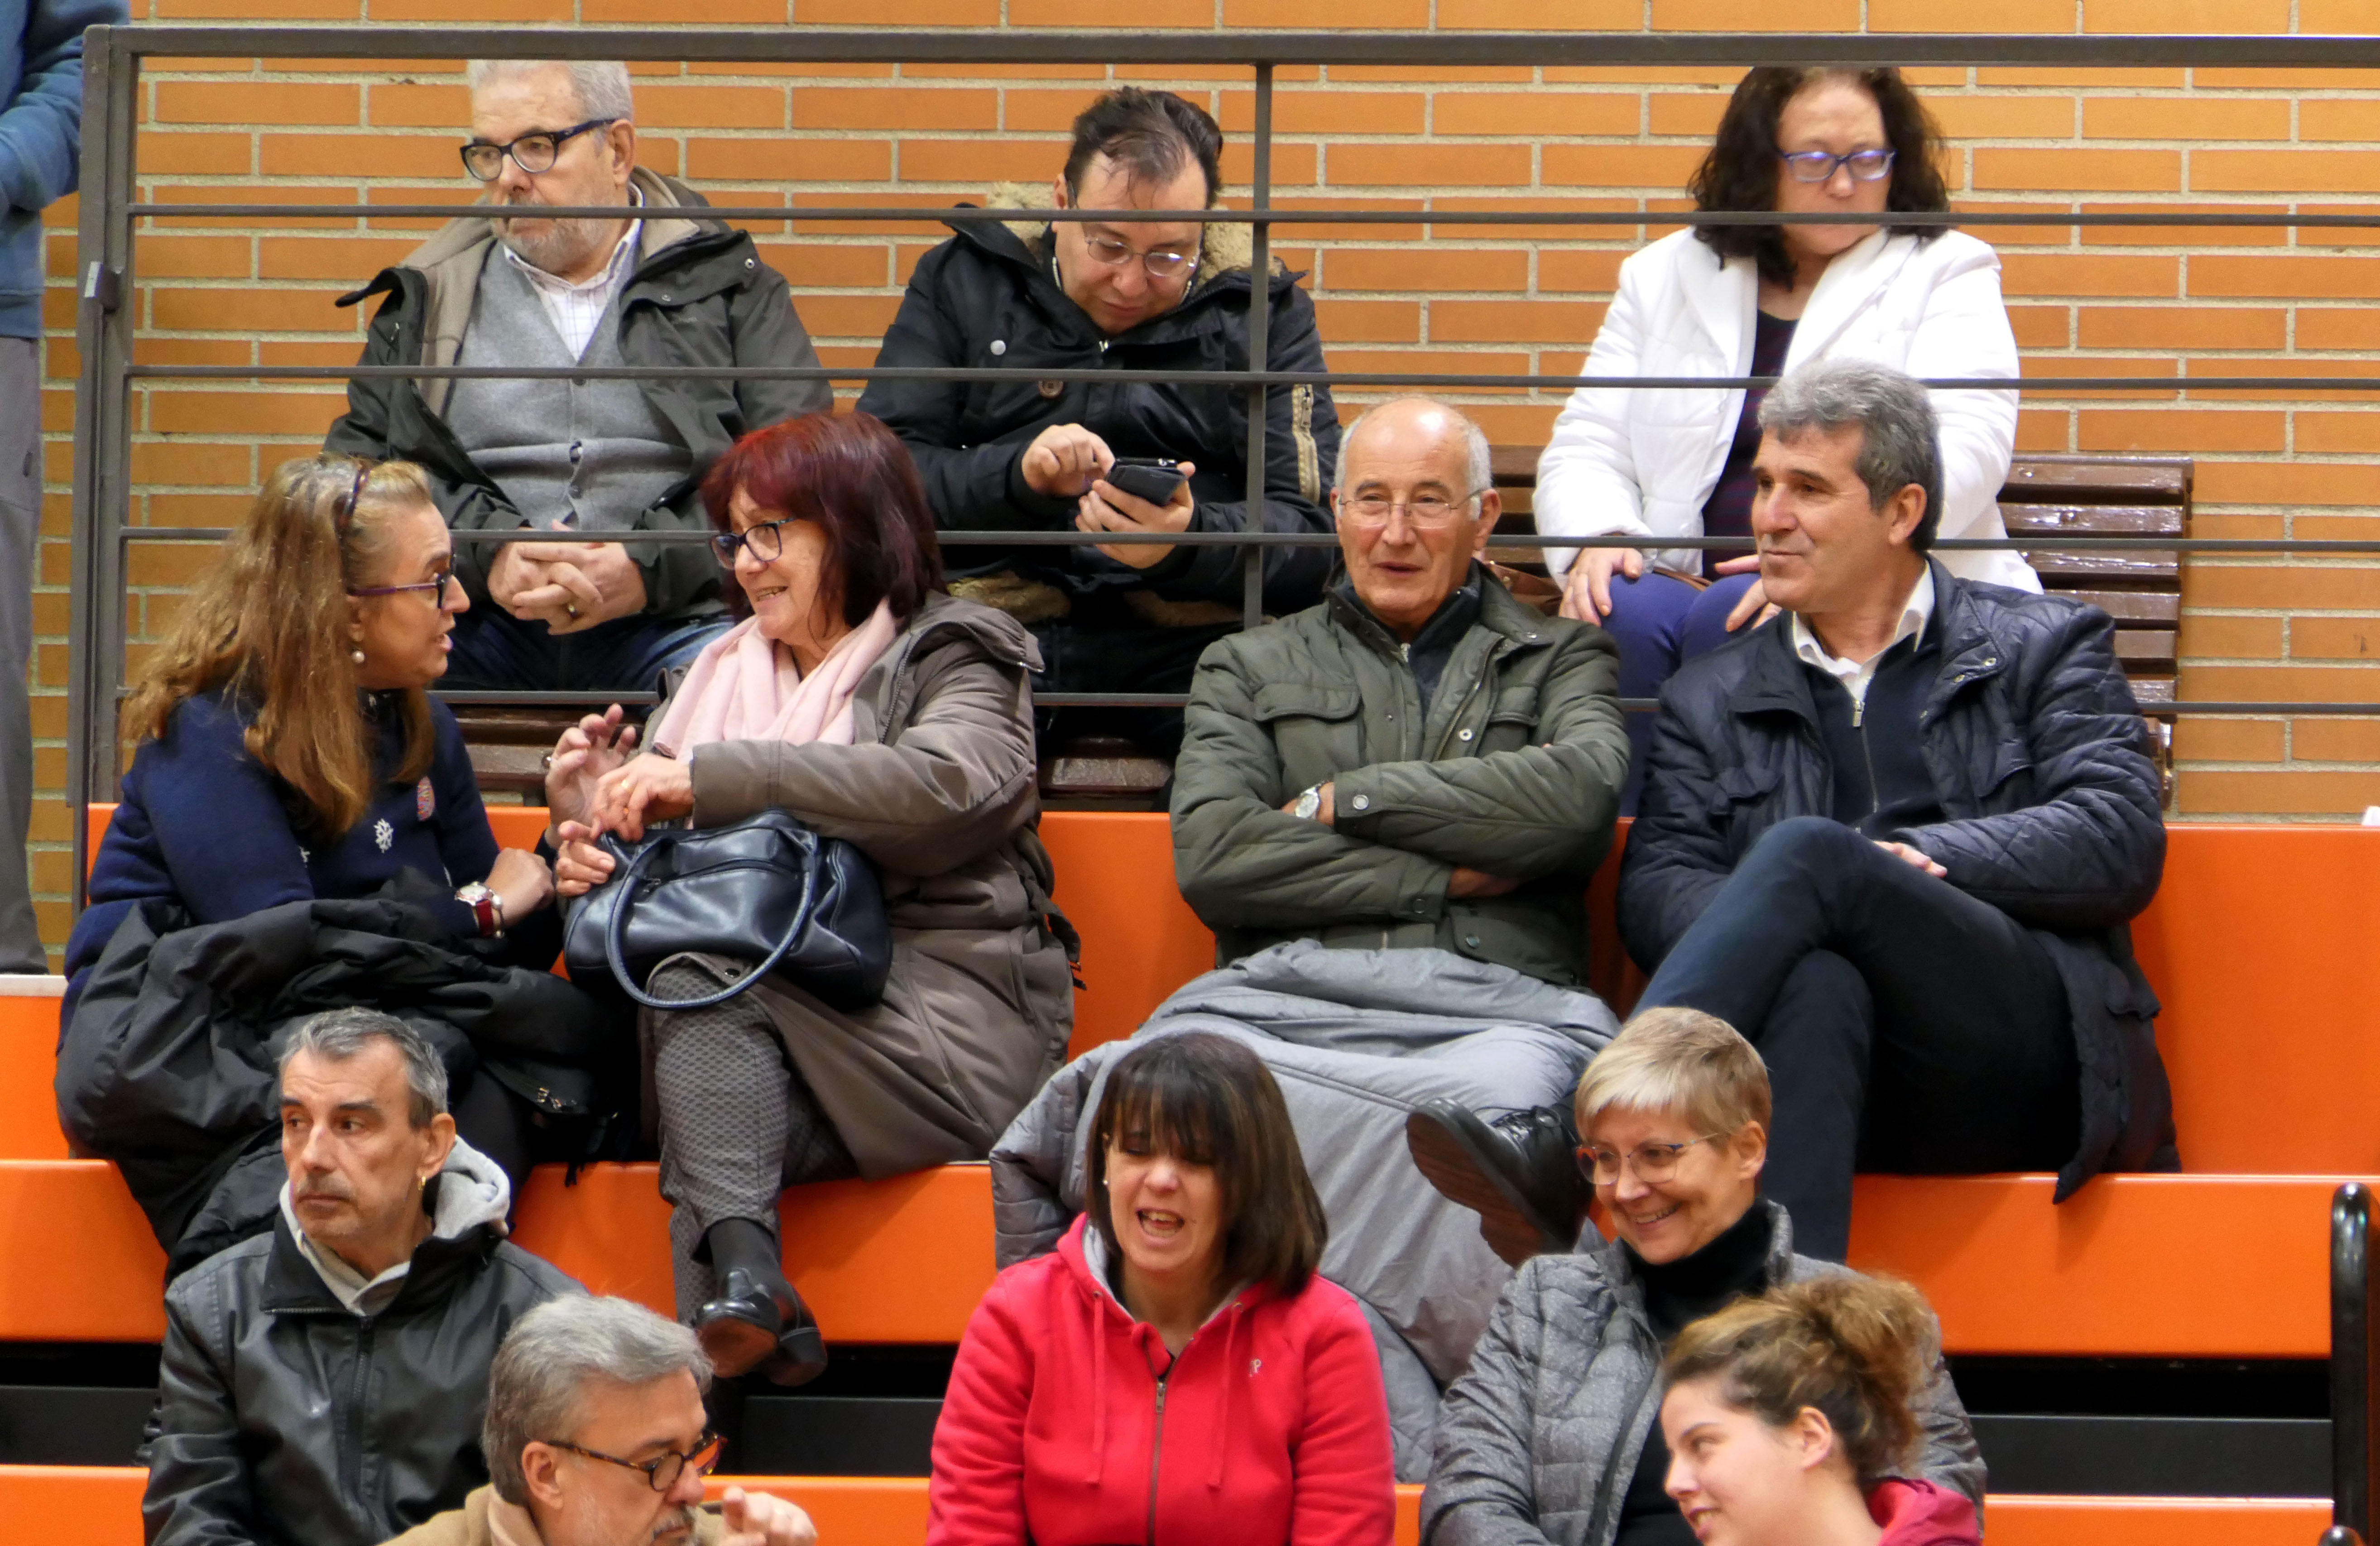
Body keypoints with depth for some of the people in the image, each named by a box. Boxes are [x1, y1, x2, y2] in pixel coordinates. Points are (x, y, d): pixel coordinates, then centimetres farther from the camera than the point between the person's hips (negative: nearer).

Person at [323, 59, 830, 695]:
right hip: (475, 622, 2)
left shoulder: (728, 287, 13)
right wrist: (485, 553, -8)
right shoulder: (431, 296, 20)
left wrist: (653, 568, -13)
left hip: (672, 619, -2)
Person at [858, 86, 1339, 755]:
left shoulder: (1260, 312, 12)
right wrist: (1016, 478, -14)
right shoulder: (965, 280, 13)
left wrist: (1190, 542, -18)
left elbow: (1311, 526, 4)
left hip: (1186, 636, 0)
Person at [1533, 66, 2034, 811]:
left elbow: (1965, 443, -5)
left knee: (1730, 623, -34)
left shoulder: (1945, 275, 11)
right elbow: (1588, 444, 16)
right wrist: (1597, 540, -10)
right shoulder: (1667, 277, 21)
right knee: (1625, 615, -31)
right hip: (1689, 579, 3)